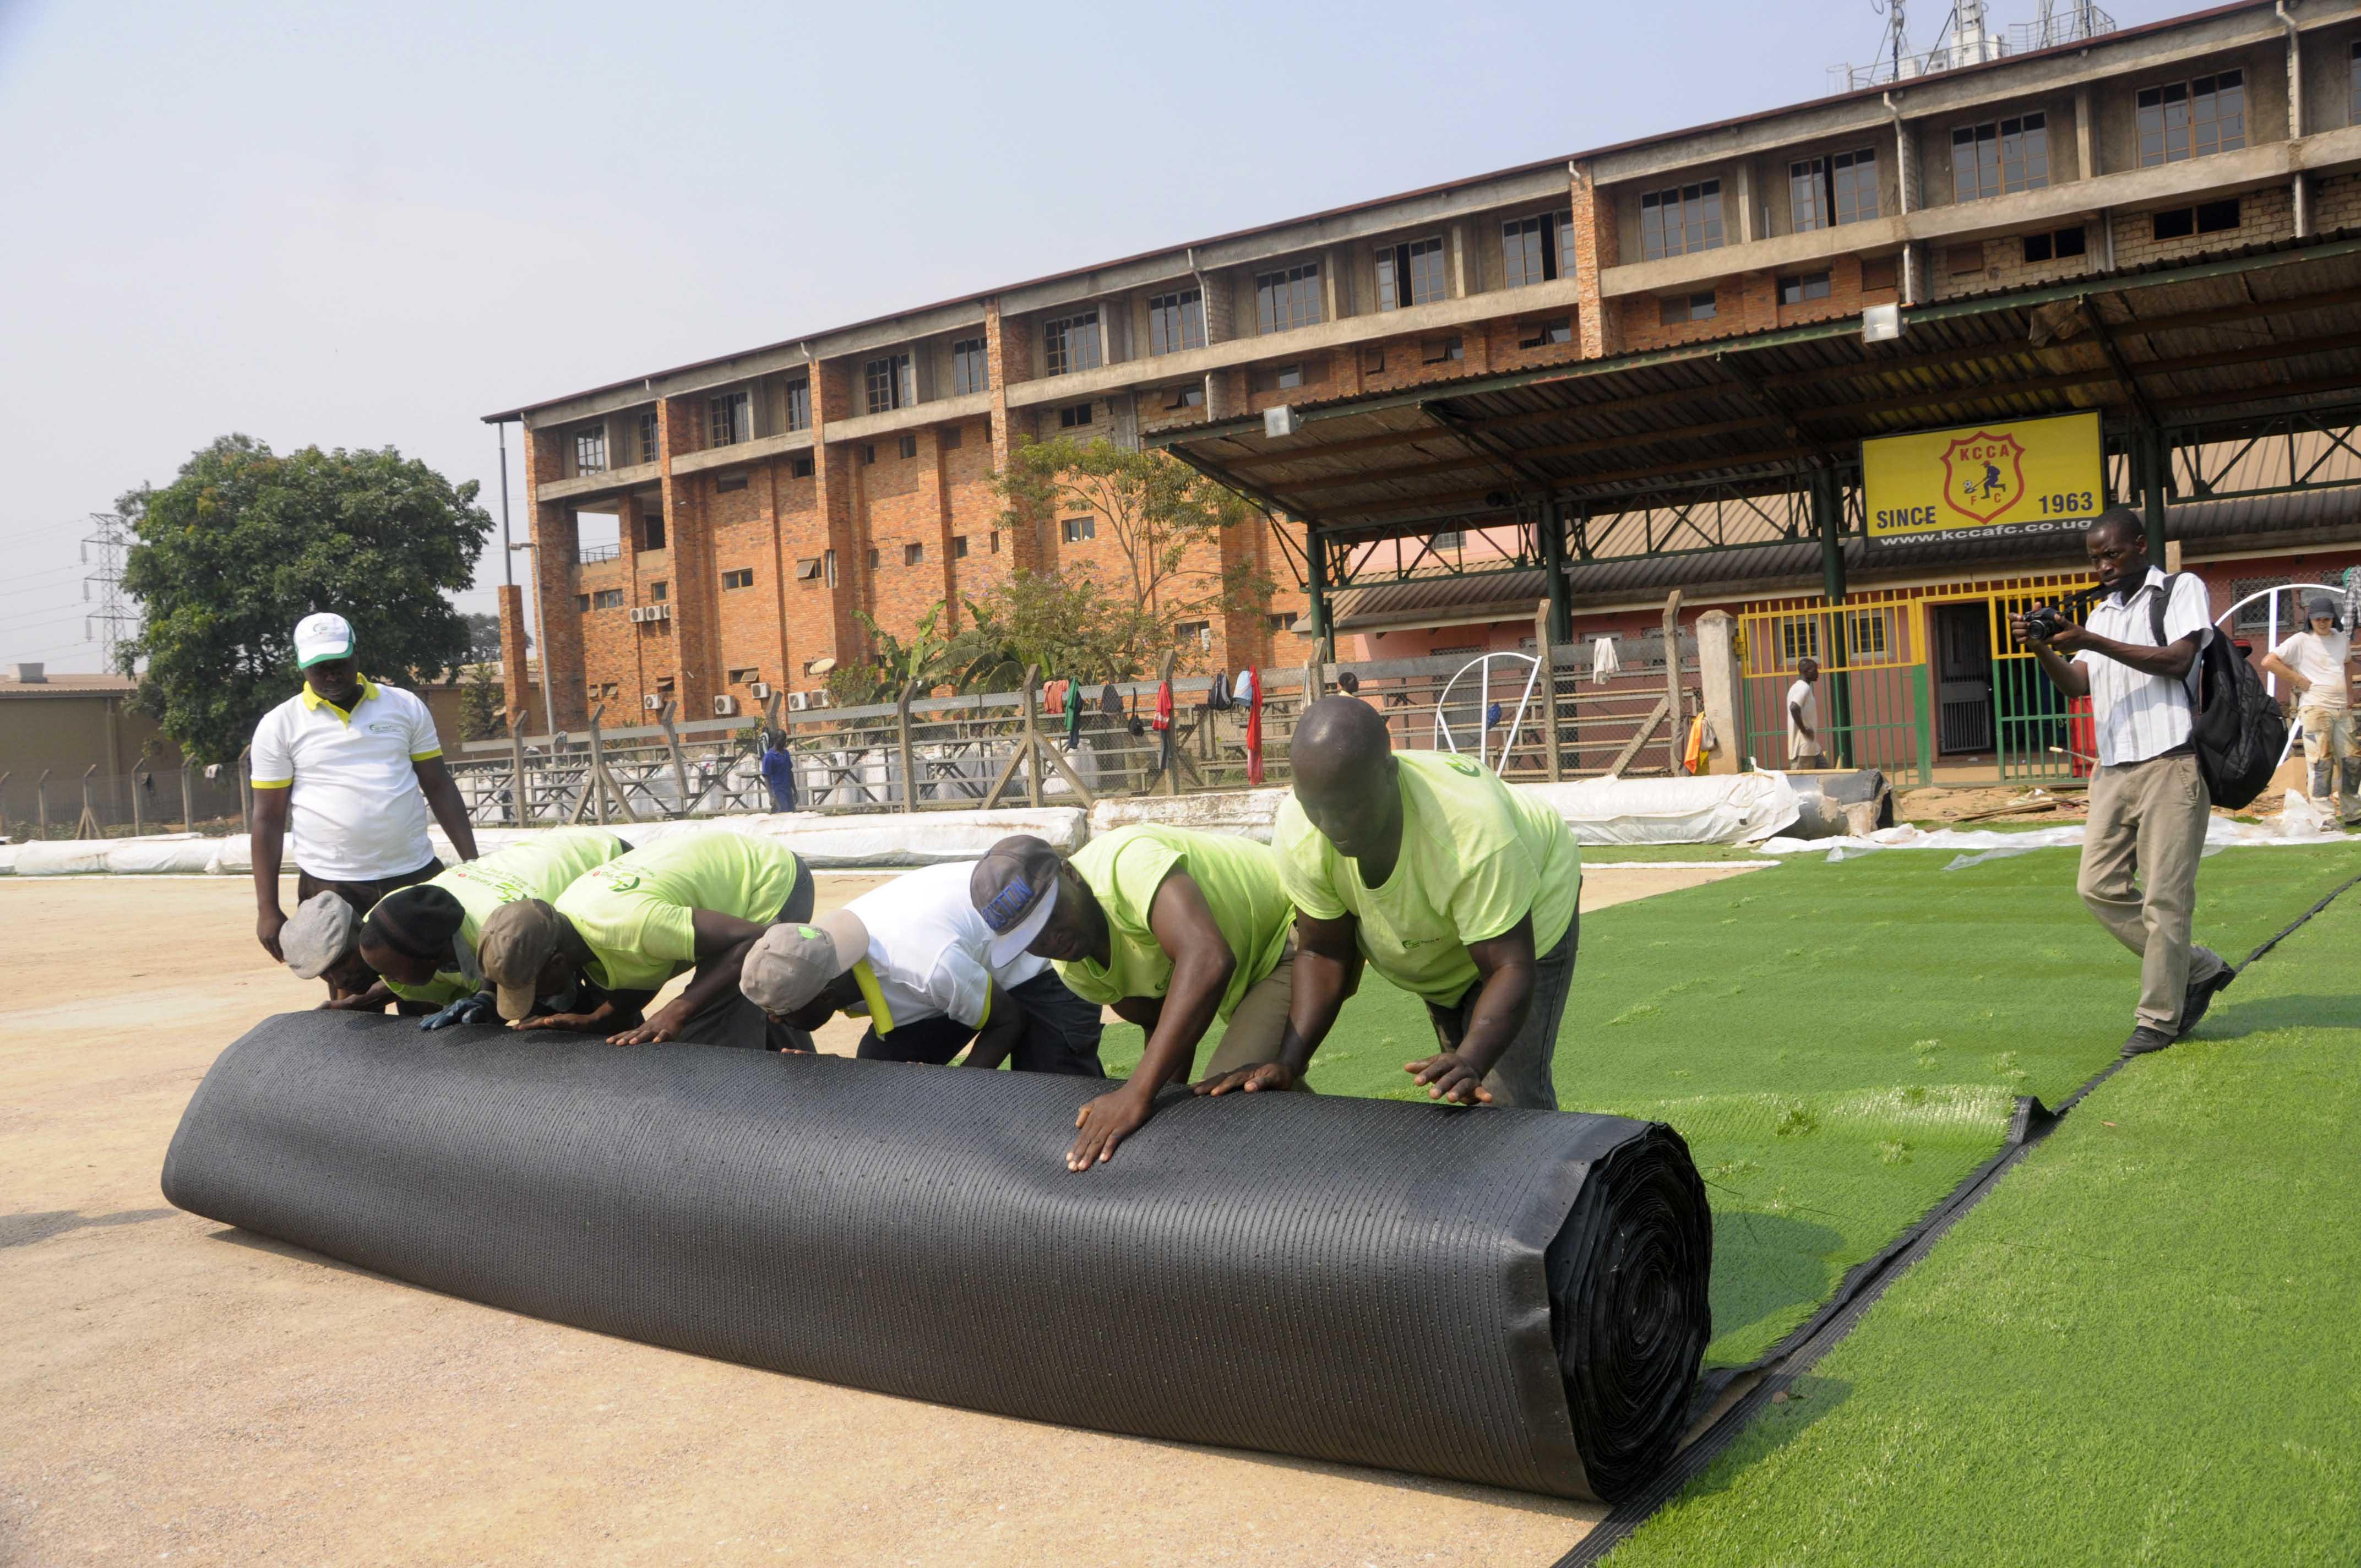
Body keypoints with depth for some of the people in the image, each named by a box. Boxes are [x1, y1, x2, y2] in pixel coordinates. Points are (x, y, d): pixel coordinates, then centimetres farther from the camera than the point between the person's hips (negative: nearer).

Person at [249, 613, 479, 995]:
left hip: (416, 875, 2)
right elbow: (268, 820, 3)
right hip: (332, 889, -1)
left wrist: (473, 864, 3)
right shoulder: (279, 726, 2)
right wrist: (267, 909, -1)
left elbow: (440, 788, 10)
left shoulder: (405, 707, 7)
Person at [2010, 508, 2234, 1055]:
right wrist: (2043, 650, -8)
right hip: (2113, 769, 7)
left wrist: (2092, 642, -19)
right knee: (2100, 886, 2)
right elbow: (2078, 684, 11)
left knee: (2164, 897, -4)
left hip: (2171, 765, -6)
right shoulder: (2102, 613, 19)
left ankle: (2159, 1017, 5)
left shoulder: (2182, 590, 2)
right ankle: (2200, 970, 17)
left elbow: (2177, 661, -13)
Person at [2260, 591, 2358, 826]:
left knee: (2352, 762, 9)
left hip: (2343, 709, 6)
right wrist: (2299, 681, -11)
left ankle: (2352, 814, 19)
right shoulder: (2301, 641, -5)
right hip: (2315, 708, -6)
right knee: (2321, 764, -10)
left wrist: (2350, 692, 18)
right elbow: (2268, 661, -12)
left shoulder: (2342, 638, 14)